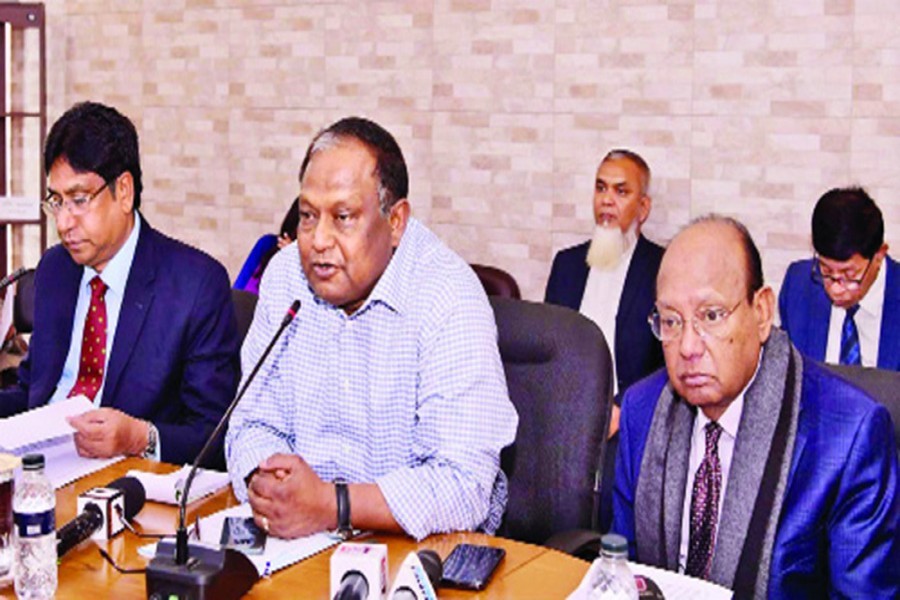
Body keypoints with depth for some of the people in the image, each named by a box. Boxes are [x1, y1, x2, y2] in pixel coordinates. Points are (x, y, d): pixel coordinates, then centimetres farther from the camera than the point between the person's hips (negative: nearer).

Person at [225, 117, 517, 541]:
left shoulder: (449, 301, -15)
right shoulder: (285, 276, 3)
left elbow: (464, 486, -20)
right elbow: (254, 422, 6)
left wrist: (331, 506, -29)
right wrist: (265, 484, -16)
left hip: (424, 543, -4)